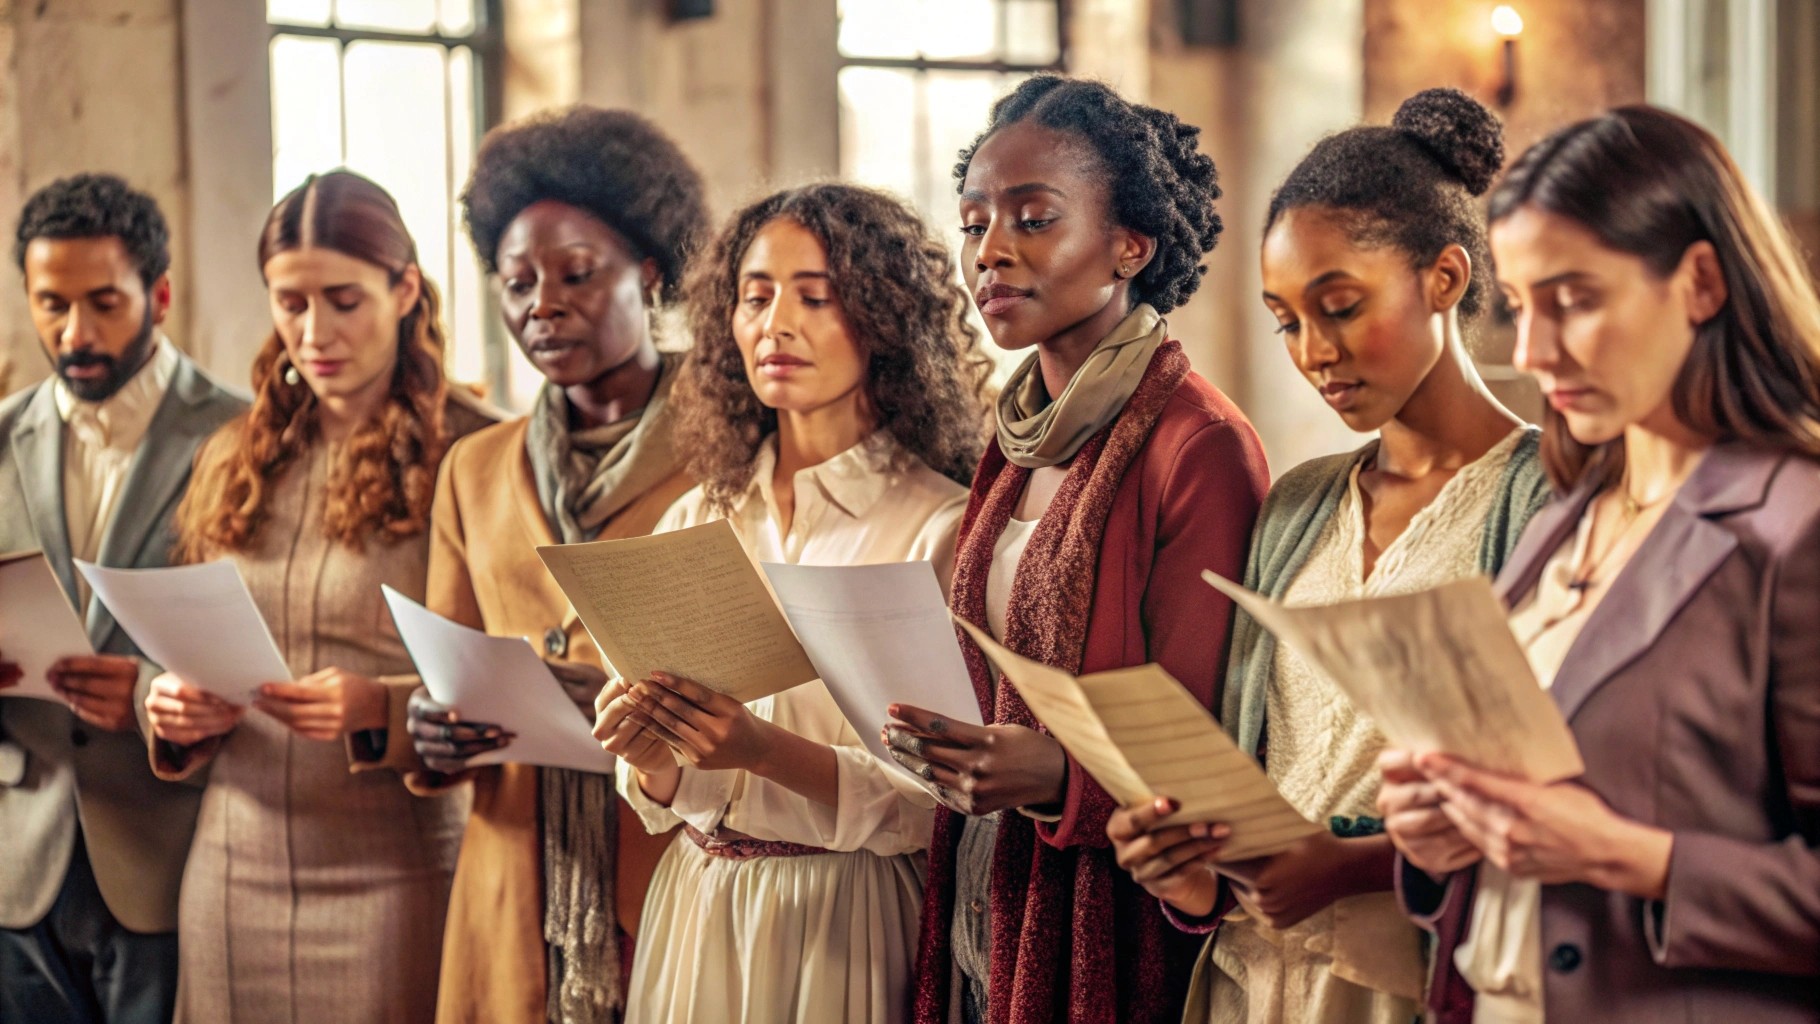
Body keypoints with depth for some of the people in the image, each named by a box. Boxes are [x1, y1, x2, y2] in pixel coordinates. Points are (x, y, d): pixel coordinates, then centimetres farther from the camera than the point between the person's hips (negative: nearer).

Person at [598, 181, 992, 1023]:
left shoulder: (940, 527, -11)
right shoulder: (695, 523, 5)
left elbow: (937, 799, -15)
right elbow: (662, 795, 8)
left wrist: (765, 749, -28)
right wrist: (648, 755, -14)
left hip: (850, 917, -4)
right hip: (698, 899, 5)